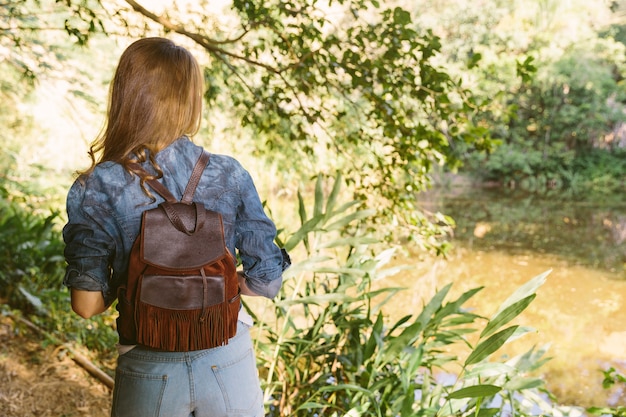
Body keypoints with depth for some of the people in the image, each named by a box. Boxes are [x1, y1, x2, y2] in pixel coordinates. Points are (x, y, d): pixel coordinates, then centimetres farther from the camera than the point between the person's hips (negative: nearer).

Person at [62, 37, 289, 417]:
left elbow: (87, 303, -12)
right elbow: (267, 282, -8)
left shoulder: (95, 190, -14)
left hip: (149, 373, 0)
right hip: (229, 360, 1)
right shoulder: (230, 175, -11)